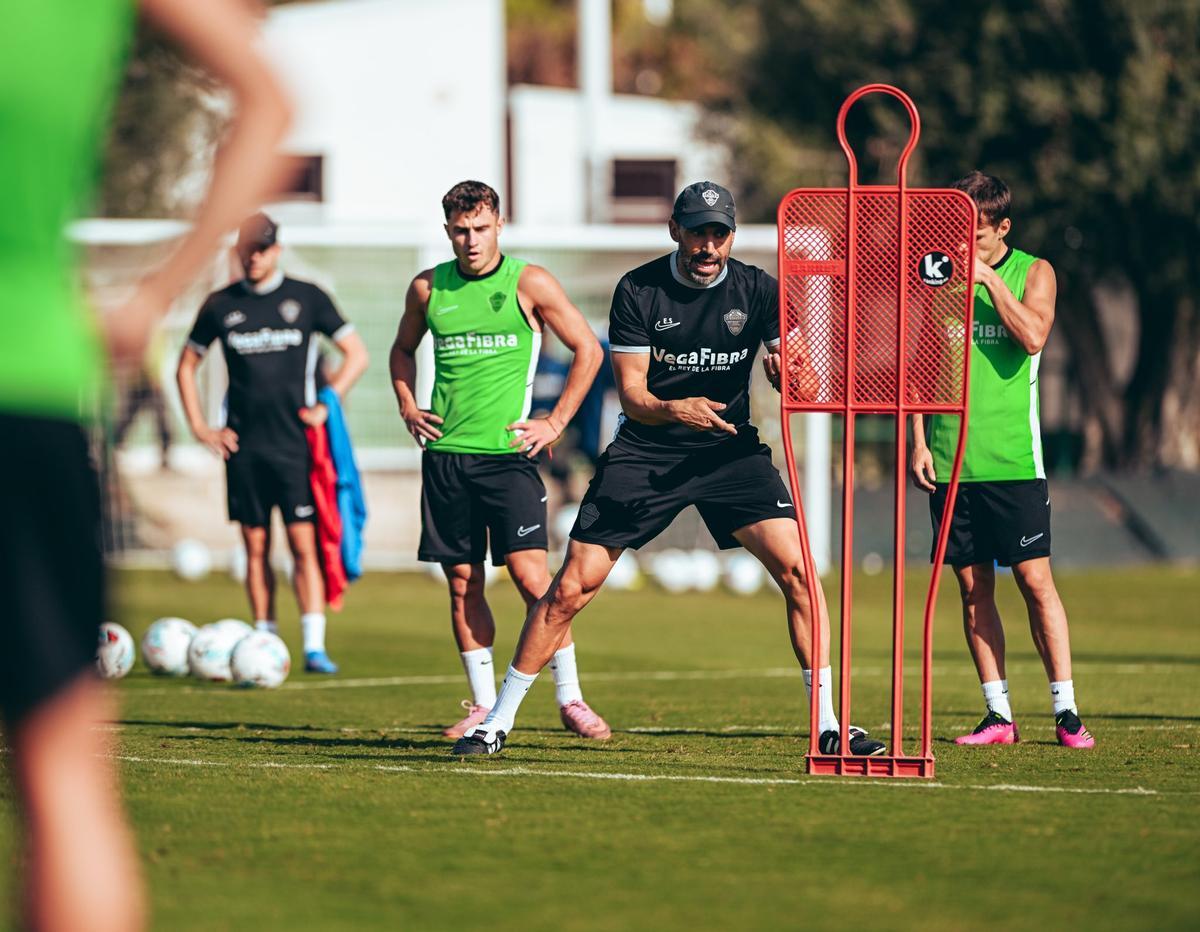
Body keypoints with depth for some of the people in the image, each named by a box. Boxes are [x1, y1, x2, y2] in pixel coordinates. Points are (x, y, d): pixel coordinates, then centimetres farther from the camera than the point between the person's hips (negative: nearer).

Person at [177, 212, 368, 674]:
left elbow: (356, 355, 7)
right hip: (244, 446, 2)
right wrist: (199, 427, 8)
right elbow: (187, 365, 18)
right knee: (256, 548, 4)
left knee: (304, 544, -8)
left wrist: (325, 405, -2)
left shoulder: (306, 297, 3)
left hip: (295, 443, -2)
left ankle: (314, 645, -9)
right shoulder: (221, 304, 7)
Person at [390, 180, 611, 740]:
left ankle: (570, 698, -4)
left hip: (508, 452, -3)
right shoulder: (428, 288, 7)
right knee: (462, 583, 4)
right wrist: (408, 406, 10)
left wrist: (555, 423, -2)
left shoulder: (529, 284, -2)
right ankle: (483, 704, 12)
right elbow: (403, 350, 26)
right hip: (445, 452, 3)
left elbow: (587, 351, 3)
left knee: (530, 573, -12)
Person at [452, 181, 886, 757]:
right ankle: (497, 723, 7)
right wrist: (672, 410, -32)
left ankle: (828, 725, -7)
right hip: (646, 451, -1)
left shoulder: (757, 290, -4)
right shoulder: (638, 290, -6)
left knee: (796, 569, -17)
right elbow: (631, 394, -10)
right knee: (572, 587, -6)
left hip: (730, 449, 1)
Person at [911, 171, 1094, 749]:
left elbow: (1033, 337, -15)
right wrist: (918, 440, 6)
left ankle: (1065, 710, -1)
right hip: (949, 458, 3)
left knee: (1035, 579, -6)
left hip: (1012, 457, -3)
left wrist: (988, 278, -14)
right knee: (974, 587, 3)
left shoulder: (1033, 273, 3)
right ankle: (998, 715, 7)